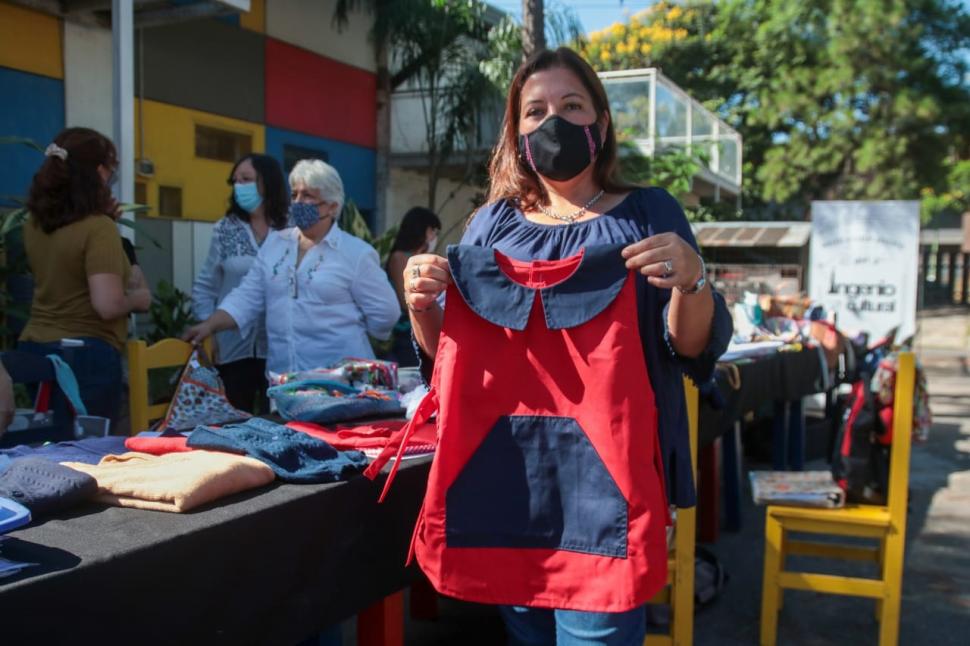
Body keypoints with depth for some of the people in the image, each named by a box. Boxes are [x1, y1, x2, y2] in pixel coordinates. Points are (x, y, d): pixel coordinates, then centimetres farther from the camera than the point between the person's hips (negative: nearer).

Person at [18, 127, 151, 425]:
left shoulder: (34, 224, 6)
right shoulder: (98, 228, -17)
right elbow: (108, 306, -25)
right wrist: (139, 298, -4)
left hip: (34, 350, 8)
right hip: (86, 355, -7)